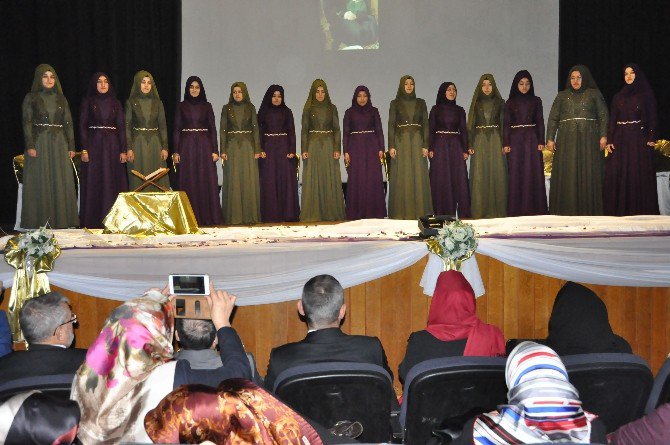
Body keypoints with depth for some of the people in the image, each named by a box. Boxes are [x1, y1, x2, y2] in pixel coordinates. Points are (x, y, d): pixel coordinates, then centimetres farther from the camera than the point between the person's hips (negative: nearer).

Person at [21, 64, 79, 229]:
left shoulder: (61, 99, 12)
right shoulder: (31, 98, 3)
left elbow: (68, 123, 11)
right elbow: (27, 123, -3)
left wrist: (71, 146, 4)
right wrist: (30, 146, -13)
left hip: (59, 144, 3)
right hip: (39, 143, -3)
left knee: (61, 182, 1)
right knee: (39, 183, -2)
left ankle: (61, 220, 7)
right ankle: (39, 221, 2)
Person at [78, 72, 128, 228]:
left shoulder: (115, 103, 10)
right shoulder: (88, 102, 5)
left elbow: (121, 127, 7)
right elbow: (82, 126, -1)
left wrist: (123, 150, -2)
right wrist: (84, 149, -11)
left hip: (112, 146, 2)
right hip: (93, 145, -2)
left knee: (113, 182, 0)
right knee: (93, 182, -2)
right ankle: (92, 221, 1)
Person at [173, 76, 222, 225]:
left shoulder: (207, 106, 8)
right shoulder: (181, 106, 7)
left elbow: (212, 129, 6)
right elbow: (176, 129, 4)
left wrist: (215, 150, -3)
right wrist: (176, 151, -4)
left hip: (204, 146, 0)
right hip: (187, 146, 0)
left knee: (207, 181, -4)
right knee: (188, 182, -1)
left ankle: (208, 216, 1)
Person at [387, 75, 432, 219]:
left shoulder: (421, 103, 10)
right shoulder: (395, 103, 5)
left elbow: (425, 124, 6)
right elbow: (391, 125, 1)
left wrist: (425, 145, -4)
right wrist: (391, 146, -9)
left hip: (417, 141, 1)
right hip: (401, 142, -1)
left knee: (419, 176, -2)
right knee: (401, 177, -3)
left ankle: (420, 211, 3)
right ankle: (401, 212, 0)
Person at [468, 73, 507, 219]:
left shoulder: (499, 102, 8)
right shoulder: (476, 103, 9)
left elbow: (503, 123, 4)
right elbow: (471, 124, 6)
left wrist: (504, 143, -7)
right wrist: (470, 145, -4)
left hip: (495, 140, 0)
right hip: (480, 140, 0)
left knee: (497, 173, -5)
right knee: (480, 175, -4)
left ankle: (497, 210, 0)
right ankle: (480, 210, -1)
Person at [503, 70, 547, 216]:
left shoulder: (536, 101, 10)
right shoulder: (510, 103, 9)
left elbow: (540, 122, 7)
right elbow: (506, 124, 5)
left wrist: (541, 142, -3)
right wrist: (505, 144, -5)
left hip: (532, 139, 0)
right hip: (515, 140, 0)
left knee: (533, 174, -4)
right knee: (515, 175, -3)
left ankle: (534, 208, 0)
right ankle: (516, 209, -2)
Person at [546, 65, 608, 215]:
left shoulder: (594, 94, 10)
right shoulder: (562, 96, 14)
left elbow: (603, 116, 5)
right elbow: (553, 118, 10)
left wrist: (603, 136, -7)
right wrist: (550, 138, -1)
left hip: (588, 140, -1)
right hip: (566, 141, 1)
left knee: (588, 175, -4)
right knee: (566, 176, -3)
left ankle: (588, 210, -1)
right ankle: (566, 211, 0)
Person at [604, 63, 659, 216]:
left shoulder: (646, 95, 7)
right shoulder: (618, 97, 15)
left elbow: (652, 118, 1)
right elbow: (612, 120, 10)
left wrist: (652, 138, -11)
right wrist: (609, 140, -1)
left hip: (639, 140, -3)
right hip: (620, 139, 3)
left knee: (640, 175, -6)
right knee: (617, 175, -5)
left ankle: (641, 210, -2)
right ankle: (619, 210, -2)